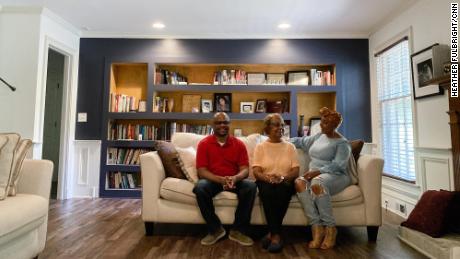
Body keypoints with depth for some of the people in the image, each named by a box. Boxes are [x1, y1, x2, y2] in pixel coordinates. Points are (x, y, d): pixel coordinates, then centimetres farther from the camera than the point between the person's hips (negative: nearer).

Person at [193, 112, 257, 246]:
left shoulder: (239, 144, 1)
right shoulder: (204, 144, -3)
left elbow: (245, 169, -4)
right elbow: (202, 171, -10)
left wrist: (235, 178, -29)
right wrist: (221, 179, -28)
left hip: (234, 180, 1)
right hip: (212, 180, -1)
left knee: (251, 186, -28)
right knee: (200, 188, -32)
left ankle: (238, 230, -10)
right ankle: (215, 229, -10)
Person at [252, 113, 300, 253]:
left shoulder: (290, 146, 13)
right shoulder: (260, 147, 9)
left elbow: (295, 171, 4)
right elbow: (256, 171, -2)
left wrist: (282, 177, -18)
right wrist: (269, 178, -23)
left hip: (286, 183, 1)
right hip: (266, 182, 0)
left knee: (282, 189, -34)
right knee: (267, 189, -35)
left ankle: (272, 233, -21)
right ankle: (276, 235, -24)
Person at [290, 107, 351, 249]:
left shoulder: (342, 143, -1)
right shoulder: (318, 137, 20)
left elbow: (338, 165, -14)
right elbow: (302, 141, 34)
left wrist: (318, 171, -25)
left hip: (335, 176, -5)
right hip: (315, 175, 6)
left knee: (316, 184, -39)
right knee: (299, 182, -29)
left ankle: (330, 228, -23)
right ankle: (317, 227, -30)